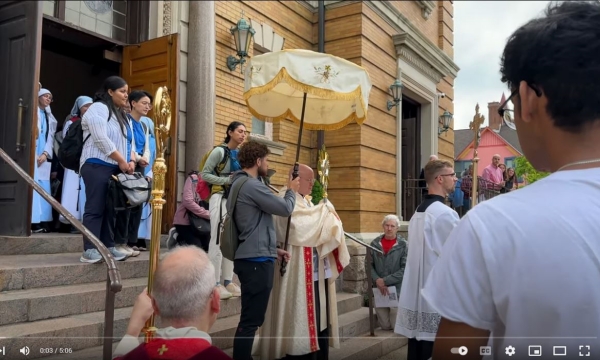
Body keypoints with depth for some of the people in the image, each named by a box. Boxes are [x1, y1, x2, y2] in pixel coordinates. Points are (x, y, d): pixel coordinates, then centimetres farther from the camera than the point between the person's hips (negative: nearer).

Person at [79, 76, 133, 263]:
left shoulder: (120, 114, 21)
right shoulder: (98, 109, -5)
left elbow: (125, 141, 18)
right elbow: (102, 140, -16)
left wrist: (130, 161, -1)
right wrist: (122, 161, -11)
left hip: (114, 168, 8)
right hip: (97, 166, -8)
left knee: (110, 208, 8)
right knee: (95, 208, -9)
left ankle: (108, 247, 12)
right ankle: (89, 250, -8)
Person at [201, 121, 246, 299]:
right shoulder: (220, 151, -6)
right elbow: (205, 174, -9)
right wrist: (228, 180, -17)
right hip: (220, 198, -7)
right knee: (218, 240, -6)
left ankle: (228, 281, 16)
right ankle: (216, 283, -1)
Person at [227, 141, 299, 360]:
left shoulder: (240, 183, 17)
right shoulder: (252, 185, -16)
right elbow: (285, 209, -13)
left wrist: (273, 249, 19)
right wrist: (292, 191, 7)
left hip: (250, 257, 11)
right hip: (257, 260, -11)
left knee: (250, 319, 17)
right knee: (250, 321, -5)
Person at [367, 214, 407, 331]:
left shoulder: (403, 245, -6)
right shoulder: (375, 243, 2)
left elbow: (405, 269, -12)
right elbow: (368, 264, 3)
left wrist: (385, 281, -15)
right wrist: (377, 280, -12)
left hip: (398, 288, -2)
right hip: (378, 288, 2)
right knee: (385, 327, 6)